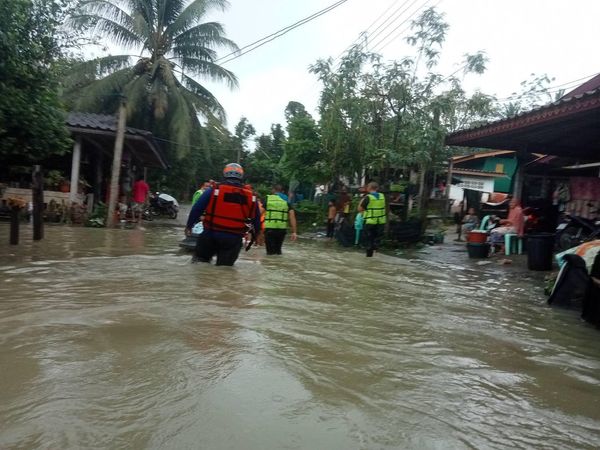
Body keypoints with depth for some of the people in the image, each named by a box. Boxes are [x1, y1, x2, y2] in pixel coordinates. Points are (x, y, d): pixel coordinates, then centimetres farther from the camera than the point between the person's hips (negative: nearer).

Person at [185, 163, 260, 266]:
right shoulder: (250, 196, 2)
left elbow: (196, 209, -4)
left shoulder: (213, 190, -4)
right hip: (234, 239, 1)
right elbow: (256, 220, 10)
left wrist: (189, 226, 9)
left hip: (211, 235, -1)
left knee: (201, 259, 18)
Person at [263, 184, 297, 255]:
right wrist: (294, 232, -1)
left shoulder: (267, 199, 4)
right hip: (282, 229, 2)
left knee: (270, 251, 3)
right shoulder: (286, 201, 8)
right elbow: (292, 217, -1)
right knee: (278, 250, 17)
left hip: (269, 228, -2)